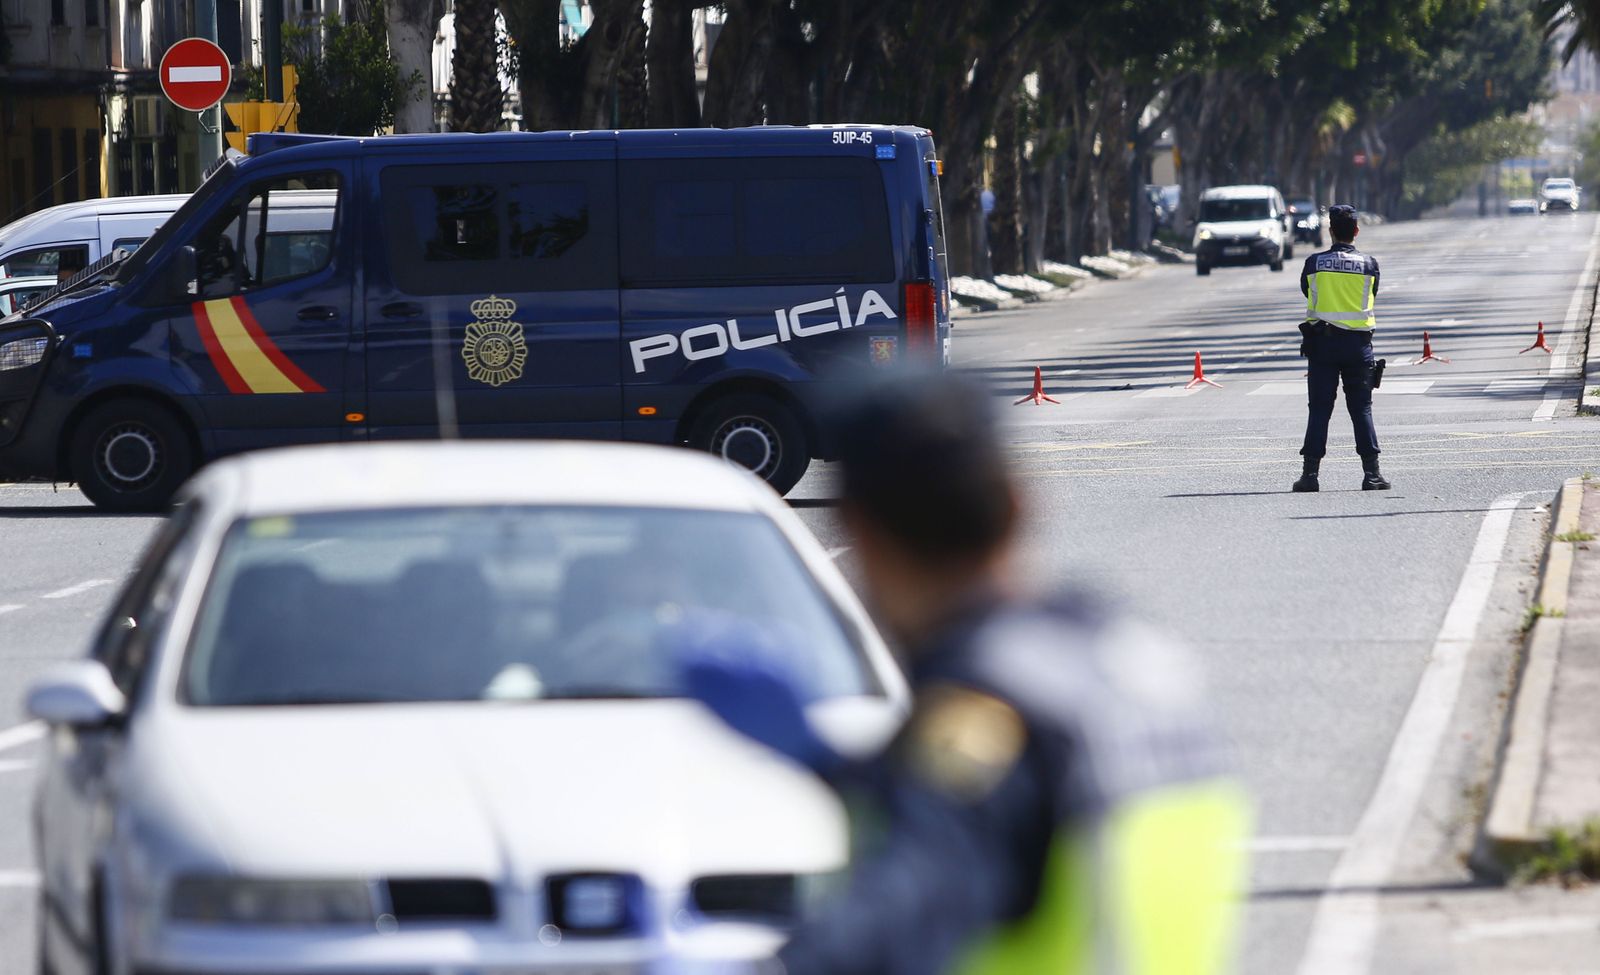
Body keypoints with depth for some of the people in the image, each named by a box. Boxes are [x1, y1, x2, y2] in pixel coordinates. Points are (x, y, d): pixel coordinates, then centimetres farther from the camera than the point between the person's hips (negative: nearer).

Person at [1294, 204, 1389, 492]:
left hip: (1321, 341, 0)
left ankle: (1310, 471, -2)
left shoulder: (1314, 263, -3)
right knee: (1361, 409, 5)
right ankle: (1371, 472, -1)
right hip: (1358, 343, 0)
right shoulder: (1369, 264, -2)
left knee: (1319, 409, 3)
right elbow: (1371, 298, 11)